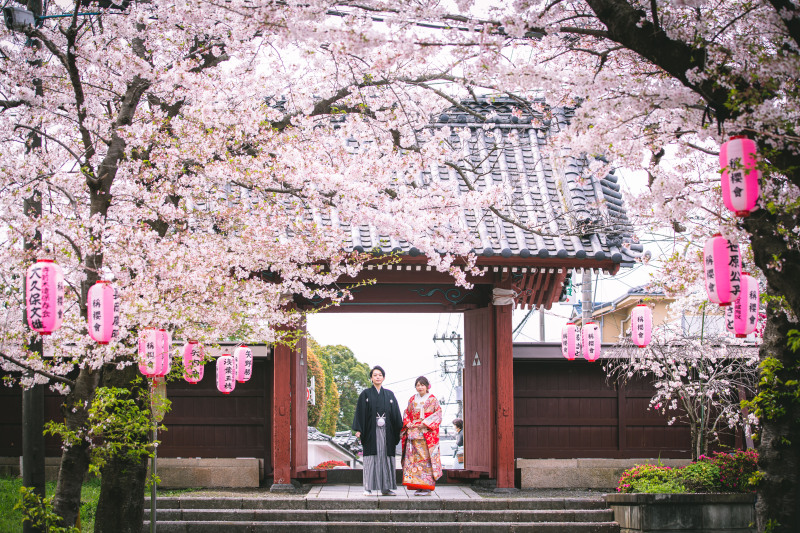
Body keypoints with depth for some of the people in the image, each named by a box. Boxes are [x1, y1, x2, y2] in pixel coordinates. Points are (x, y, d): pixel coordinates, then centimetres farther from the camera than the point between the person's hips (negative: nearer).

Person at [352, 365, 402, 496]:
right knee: (371, 458, -5)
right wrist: (358, 429, -10)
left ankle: (386, 487, 5)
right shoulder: (365, 394, 5)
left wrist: (400, 431, 4)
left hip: (386, 431, 2)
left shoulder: (389, 395, 12)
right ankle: (370, 488, -3)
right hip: (371, 430, -2)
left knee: (386, 457, 1)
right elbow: (360, 412, 0)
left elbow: (396, 413, 11)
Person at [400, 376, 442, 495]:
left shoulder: (432, 400, 2)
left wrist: (425, 424, -13)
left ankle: (427, 487, -6)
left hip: (427, 434, -4)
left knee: (426, 459, -8)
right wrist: (408, 424, 0)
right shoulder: (412, 400, 15)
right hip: (413, 434, 4)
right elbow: (407, 414, 18)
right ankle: (418, 487, 2)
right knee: (414, 459, -1)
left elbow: (437, 415, -3)